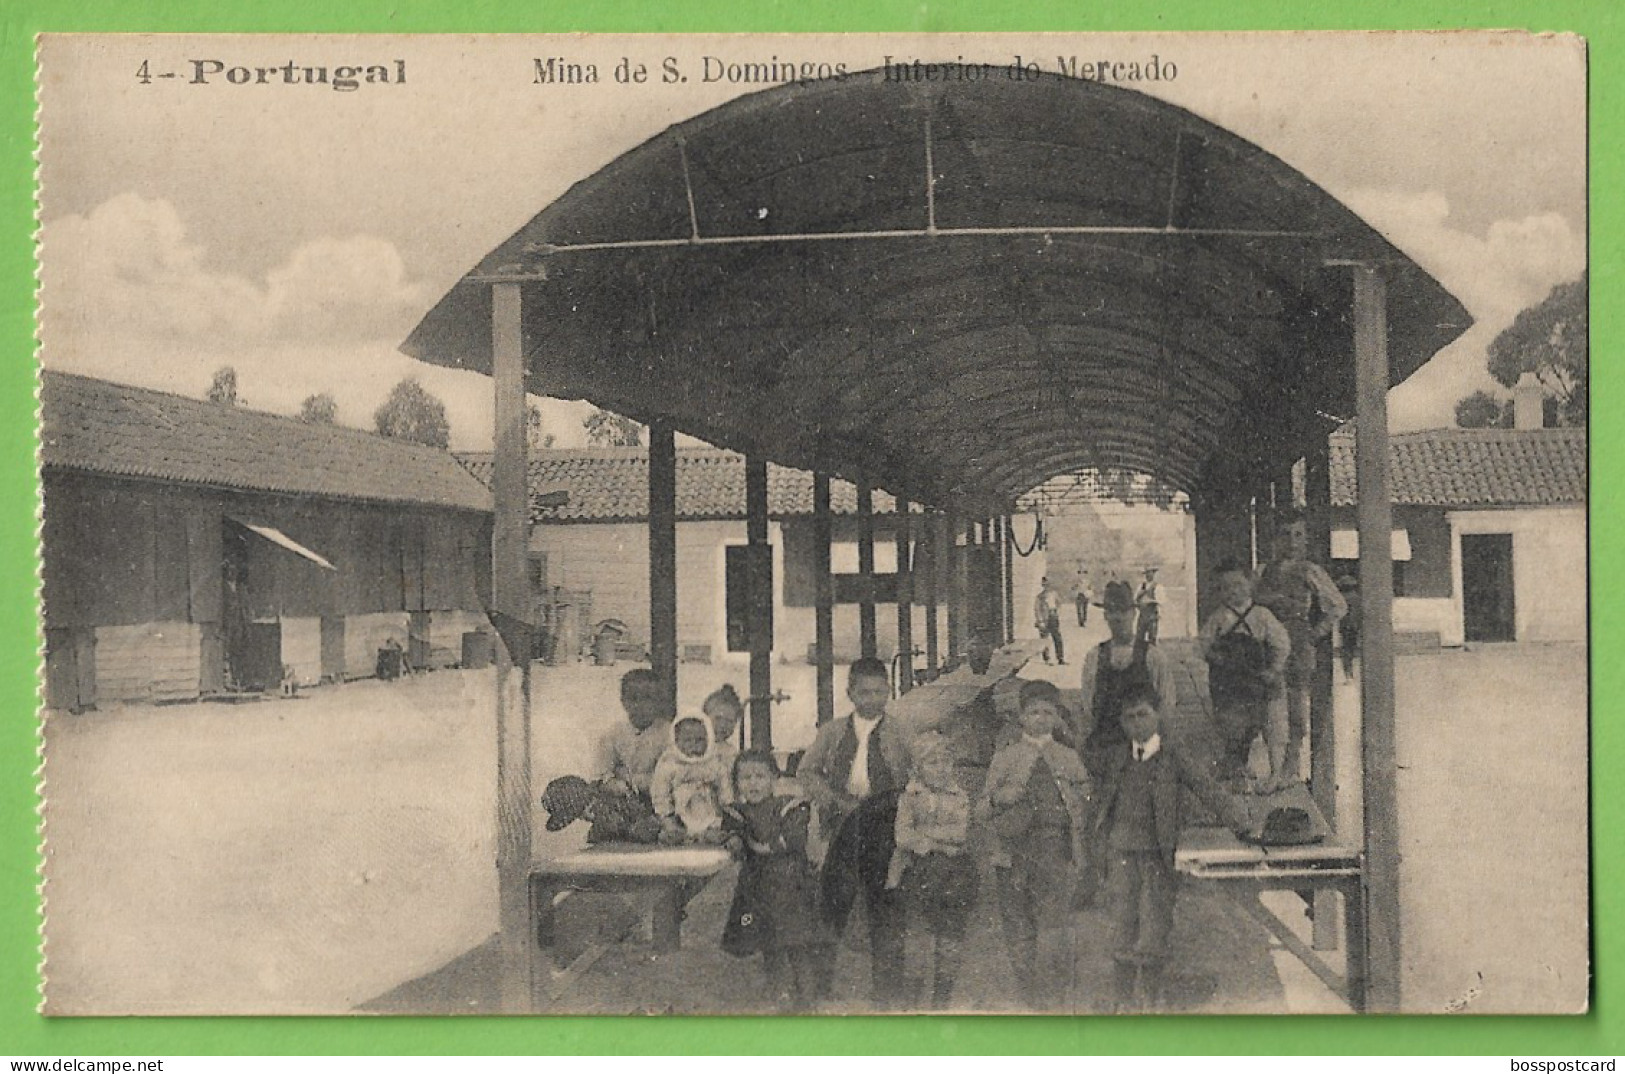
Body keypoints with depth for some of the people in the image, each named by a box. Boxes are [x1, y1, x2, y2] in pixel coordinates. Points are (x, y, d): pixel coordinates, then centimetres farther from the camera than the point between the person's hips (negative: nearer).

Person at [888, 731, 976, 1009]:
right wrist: (942, 839, -10)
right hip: (919, 871, -1)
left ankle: (941, 1001, 9)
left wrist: (924, 832, -8)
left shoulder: (960, 796, 10)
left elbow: (961, 832, -5)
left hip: (955, 873, 1)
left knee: (950, 942, -1)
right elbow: (902, 837, -6)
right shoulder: (909, 797, 7)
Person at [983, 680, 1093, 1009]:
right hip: (1014, 853, 1)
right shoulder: (1005, 757, 13)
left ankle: (1051, 996, -10)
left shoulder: (1069, 759, 15)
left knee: (1054, 922, -12)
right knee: (1018, 926, 1)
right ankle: (1028, 996, 11)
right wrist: (999, 798, -10)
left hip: (1056, 852, -1)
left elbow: (1084, 806, 18)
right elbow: (985, 807, 13)